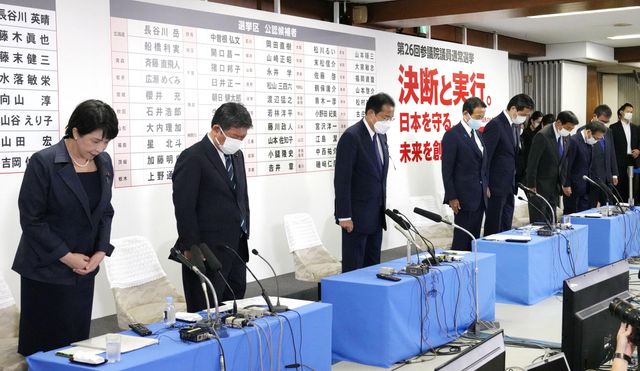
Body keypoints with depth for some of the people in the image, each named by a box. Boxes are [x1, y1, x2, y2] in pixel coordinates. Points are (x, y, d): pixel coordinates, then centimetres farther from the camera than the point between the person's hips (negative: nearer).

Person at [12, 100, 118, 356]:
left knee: (77, 340, 8)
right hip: (46, 270, -5)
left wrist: (101, 251, -2)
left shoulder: (104, 162, 4)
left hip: (83, 270, 5)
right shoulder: (43, 163, -14)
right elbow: (31, 219, -12)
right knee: (43, 344, 2)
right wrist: (66, 256, -13)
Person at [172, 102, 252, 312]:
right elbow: (184, 208, -15)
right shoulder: (193, 158, -13)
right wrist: (192, 249, -15)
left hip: (237, 248, 8)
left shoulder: (236, 155, 12)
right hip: (209, 251, -8)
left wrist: (244, 236, 14)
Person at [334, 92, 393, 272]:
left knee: (373, 266, 11)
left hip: (376, 215, 8)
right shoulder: (351, 136, -15)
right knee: (354, 268, -1)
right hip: (357, 216, -8)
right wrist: (344, 216, -19)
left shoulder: (380, 136, 11)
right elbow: (342, 180, -17)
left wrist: (382, 208, 16)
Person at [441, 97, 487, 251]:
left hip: (480, 197, 7)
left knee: (474, 238, 9)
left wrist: (486, 188, 12)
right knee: (462, 238, -3)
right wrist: (452, 197, -15)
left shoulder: (478, 134, 14)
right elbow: (447, 170, -12)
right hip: (464, 198, -7)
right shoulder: (452, 135, -10)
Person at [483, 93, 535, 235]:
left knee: (506, 225, 12)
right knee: (494, 226, -1)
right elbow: (485, 156, -17)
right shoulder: (495, 125, -15)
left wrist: (515, 182, 11)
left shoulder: (514, 126, 12)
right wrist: (485, 186, -17)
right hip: (496, 186, -8)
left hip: (508, 186, 8)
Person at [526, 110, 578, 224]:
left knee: (550, 220, 9)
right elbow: (532, 162, -18)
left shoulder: (565, 137, 4)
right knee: (538, 220, -3)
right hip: (540, 185, -7)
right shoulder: (543, 136, -19)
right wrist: (531, 186, -17)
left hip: (555, 185, 7)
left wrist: (562, 182, 9)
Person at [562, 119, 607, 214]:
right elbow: (566, 165, -17)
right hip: (573, 187, -8)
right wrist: (566, 185, -16)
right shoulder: (573, 141, -18)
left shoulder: (589, 142, 8)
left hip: (585, 187, 8)